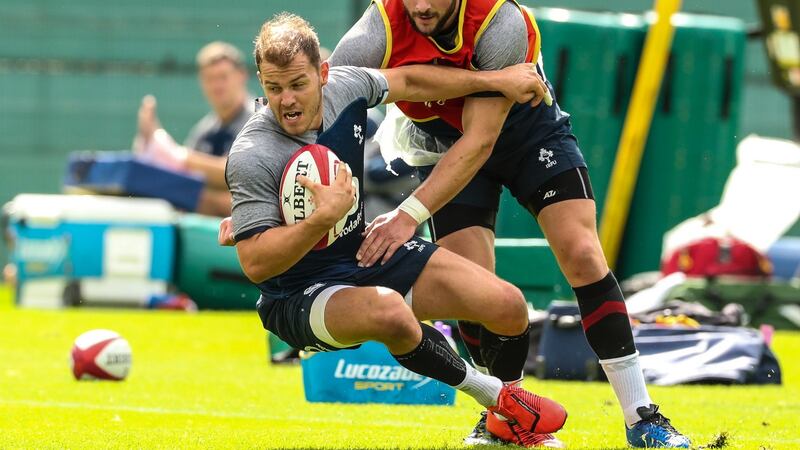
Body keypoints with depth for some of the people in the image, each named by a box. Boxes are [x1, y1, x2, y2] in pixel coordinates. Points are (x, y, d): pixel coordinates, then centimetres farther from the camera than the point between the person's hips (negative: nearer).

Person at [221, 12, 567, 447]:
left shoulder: (345, 86, -8)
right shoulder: (251, 157, -27)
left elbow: (409, 81, 13)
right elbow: (255, 264, -28)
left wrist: (496, 80, 18)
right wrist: (323, 218, -39)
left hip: (368, 248, 7)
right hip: (299, 294, -7)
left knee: (508, 306, -3)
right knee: (389, 311, -39)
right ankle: (498, 397, -13)